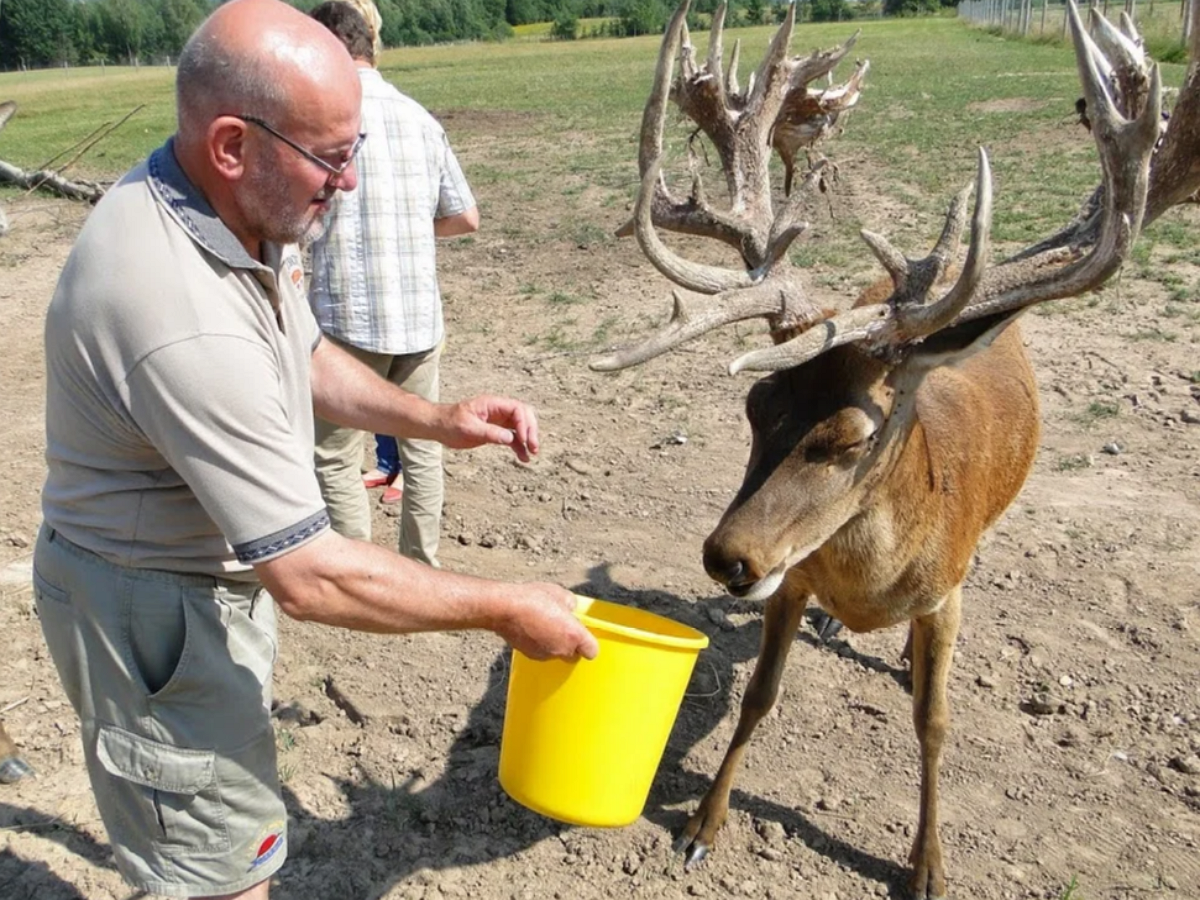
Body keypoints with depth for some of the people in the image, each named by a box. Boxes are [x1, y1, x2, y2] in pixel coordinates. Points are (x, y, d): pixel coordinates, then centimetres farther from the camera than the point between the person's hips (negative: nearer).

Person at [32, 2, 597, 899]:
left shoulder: (233, 209, -7)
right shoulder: (183, 320, -37)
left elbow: (302, 354, 11)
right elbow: (311, 575, -33)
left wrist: (435, 418, -3)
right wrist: (505, 610, -23)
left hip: (222, 568, 9)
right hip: (152, 612, -9)